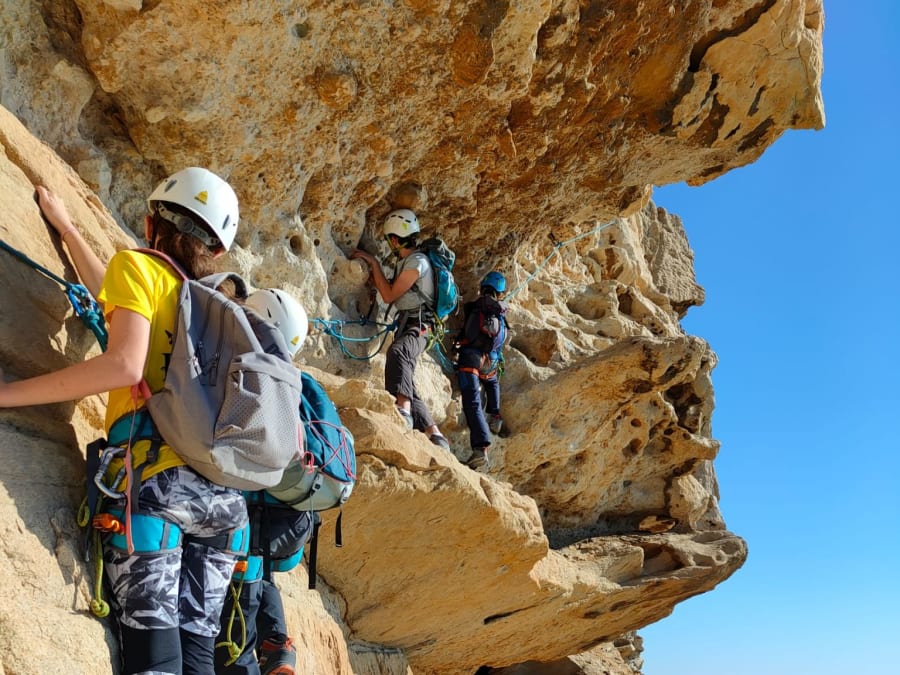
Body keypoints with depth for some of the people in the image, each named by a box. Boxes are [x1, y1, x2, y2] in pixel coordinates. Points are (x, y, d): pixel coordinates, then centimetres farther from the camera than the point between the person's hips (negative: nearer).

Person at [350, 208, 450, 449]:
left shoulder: (417, 261, -10)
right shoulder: (404, 262, 20)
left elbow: (389, 296, -10)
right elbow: (388, 292, 31)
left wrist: (374, 263, -1)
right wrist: (368, 267, 24)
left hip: (418, 327, -10)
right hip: (406, 326, 10)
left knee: (397, 351, -41)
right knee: (405, 388, 4)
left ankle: (404, 411, -57)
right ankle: (436, 436, 3)